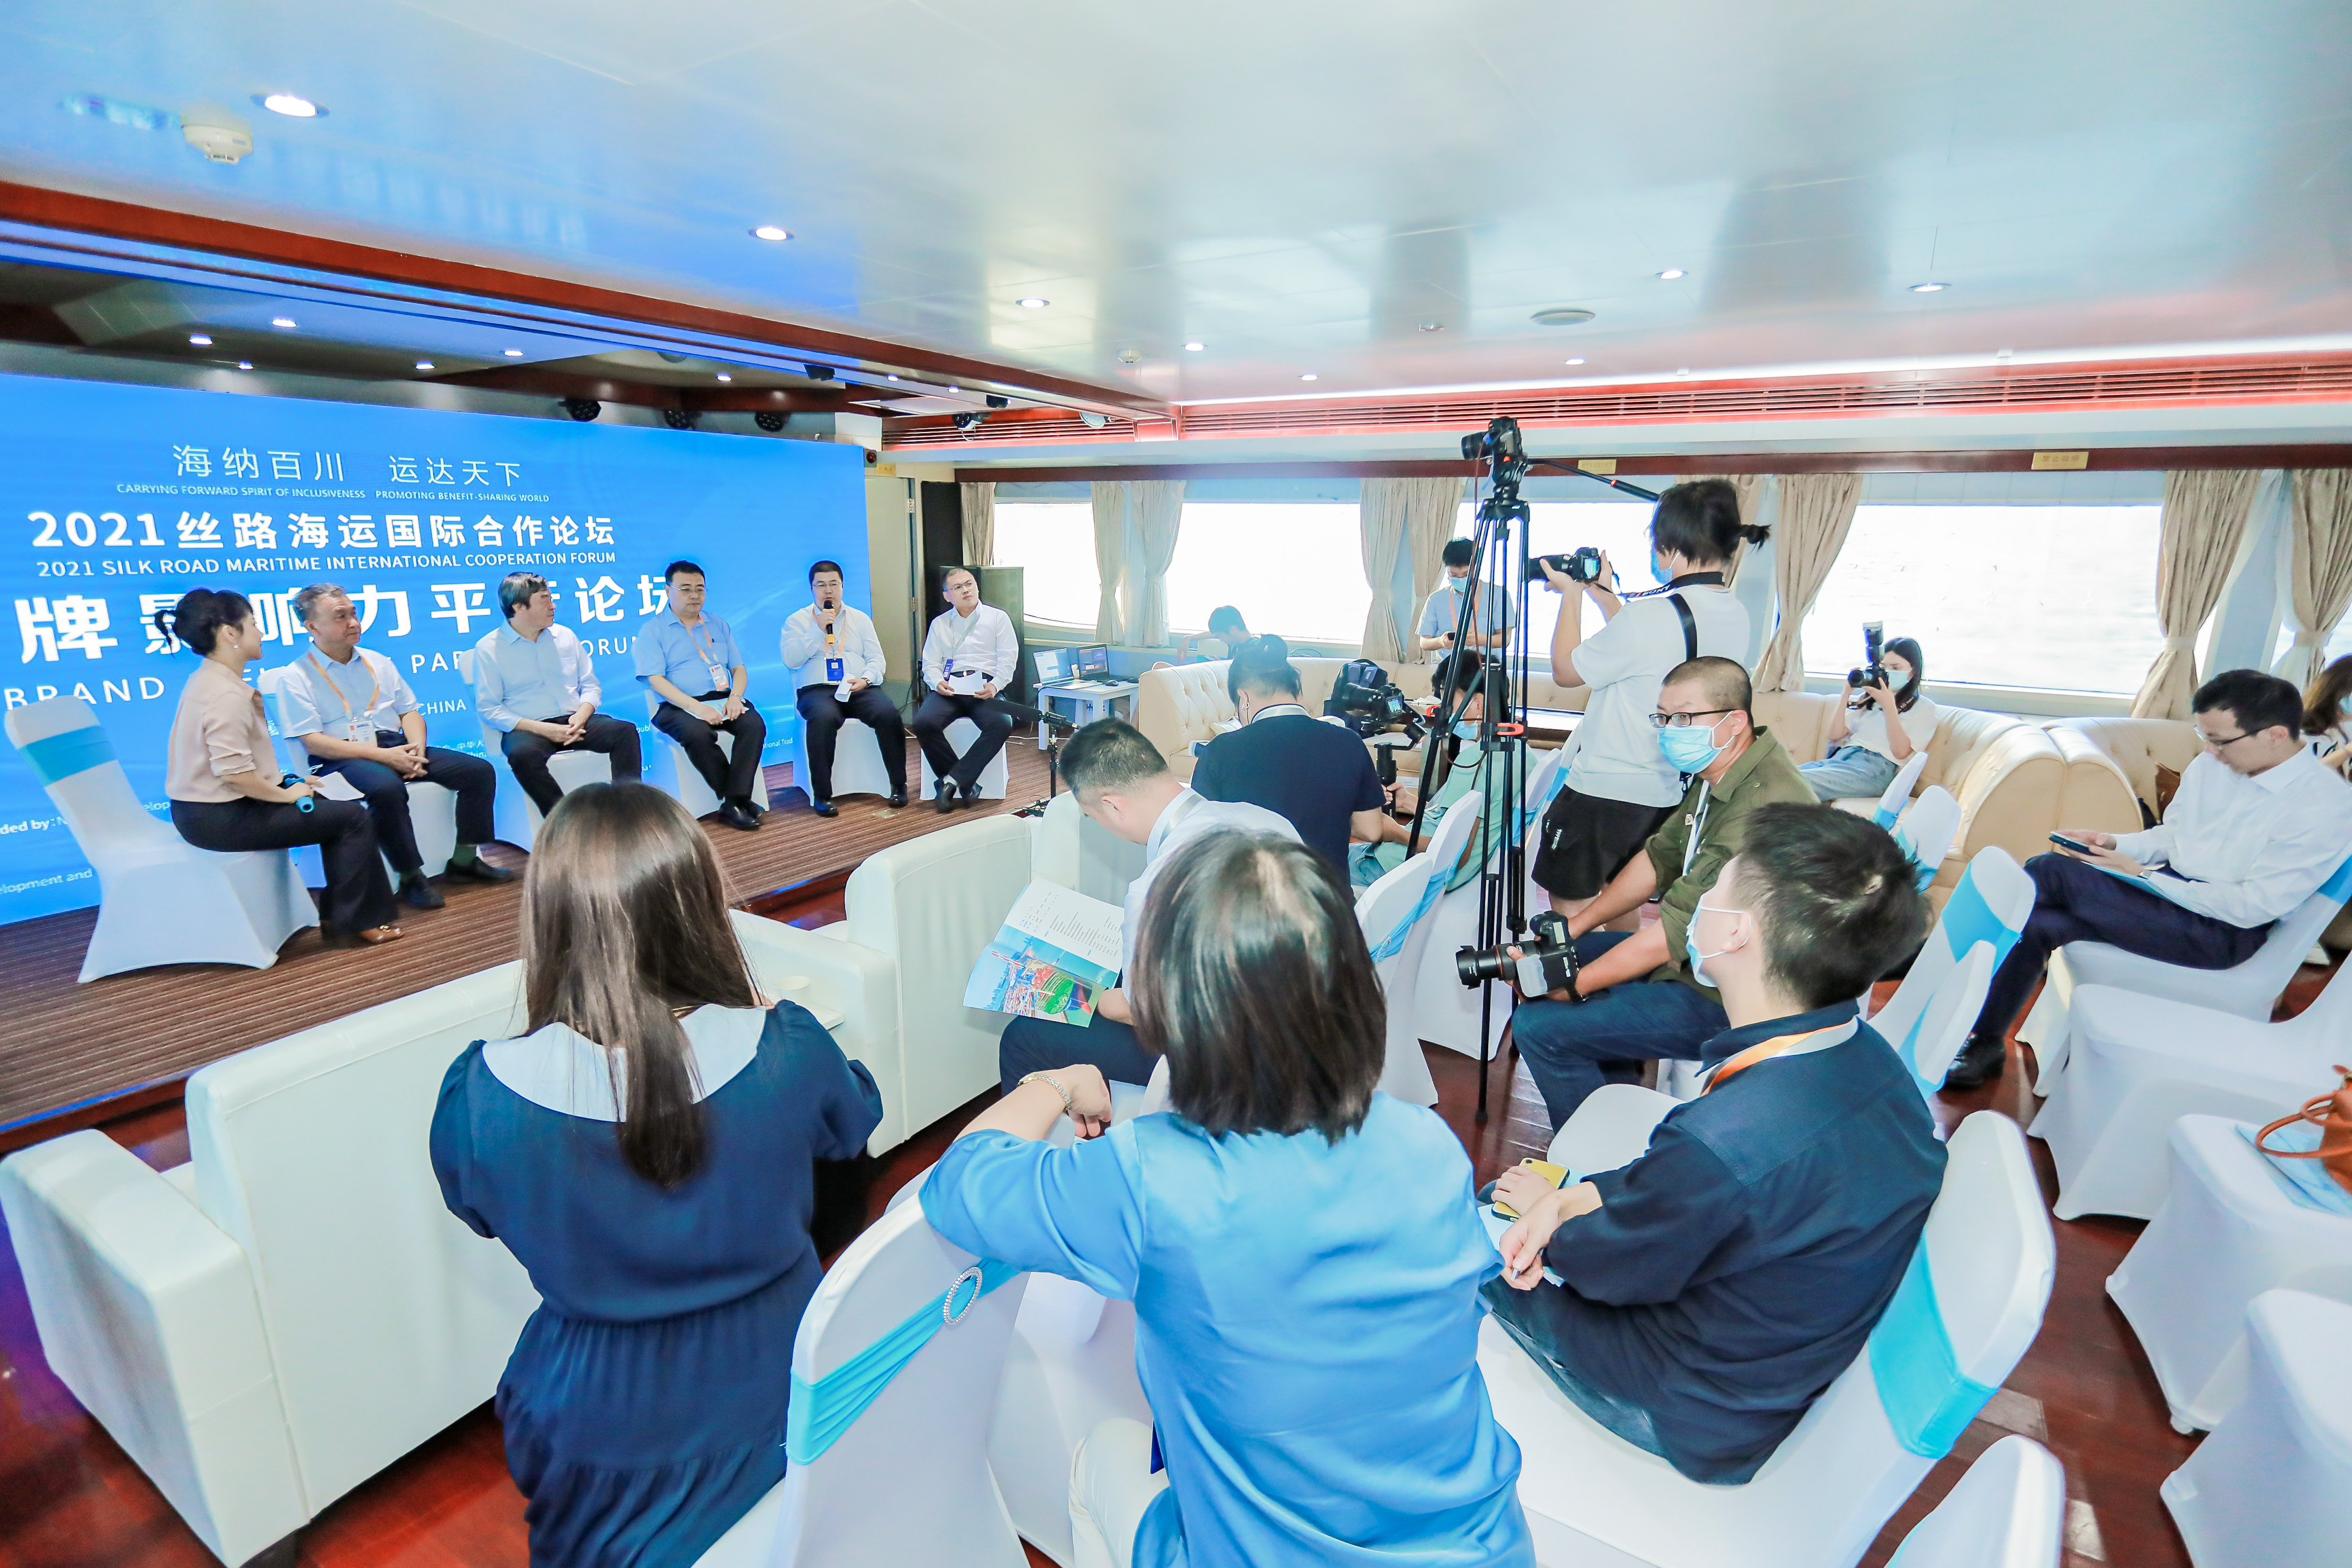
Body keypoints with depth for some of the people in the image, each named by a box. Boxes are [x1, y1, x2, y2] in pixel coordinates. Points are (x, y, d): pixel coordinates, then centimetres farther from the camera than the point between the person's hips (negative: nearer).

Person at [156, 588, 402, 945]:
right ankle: (355, 920, 1)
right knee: (353, 817, -7)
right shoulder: (226, 695, -22)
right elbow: (234, 772, -28)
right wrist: (286, 794, -14)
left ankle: (338, 908, 25)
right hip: (220, 819, -11)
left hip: (206, 809, 11)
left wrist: (284, 780, 11)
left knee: (332, 805, 21)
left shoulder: (208, 679, 10)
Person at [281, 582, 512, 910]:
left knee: (479, 771, -11)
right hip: (343, 759, -6)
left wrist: (416, 747, -5)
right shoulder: (298, 679, 0)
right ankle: (411, 877, -25)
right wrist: (381, 754, -19)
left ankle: (465, 858, -2)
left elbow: (409, 711, 17)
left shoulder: (377, 662, 18)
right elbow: (314, 743, -9)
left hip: (397, 748, 6)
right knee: (387, 788, -40)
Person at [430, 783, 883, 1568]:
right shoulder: (786, 1049, -28)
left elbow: (478, 1210, -2)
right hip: (781, 1390, -2)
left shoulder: (481, 1095, -26)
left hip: (606, 1435, 3)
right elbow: (856, 1121, -3)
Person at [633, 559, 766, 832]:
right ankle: (735, 799, -22)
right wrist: (695, 707, -20)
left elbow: (739, 669, 17)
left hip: (723, 700, 4)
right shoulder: (652, 631, 7)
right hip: (678, 707, -3)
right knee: (698, 734, -36)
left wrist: (735, 697, -7)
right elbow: (655, 680, -5)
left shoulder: (719, 625, 21)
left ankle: (734, 803, -29)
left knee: (754, 723, -28)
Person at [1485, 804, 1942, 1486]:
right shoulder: (1864, 1057, -13)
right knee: (1511, 1194, 15)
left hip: (1703, 1422, -7)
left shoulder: (1724, 1141, -41)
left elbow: (1612, 1267, -19)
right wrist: (1568, 1200, -9)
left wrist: (1545, 1208, 0)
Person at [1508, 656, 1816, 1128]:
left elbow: (1677, 931, -27)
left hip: (1728, 1000, -10)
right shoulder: (1716, 775, 3)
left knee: (1538, 1027, -17)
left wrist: (1573, 986, -17)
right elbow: (1659, 859, 11)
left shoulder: (1765, 809, -30)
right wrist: (1571, 928, 5)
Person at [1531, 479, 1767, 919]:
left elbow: (1566, 670, -10)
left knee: (1568, 906, 6)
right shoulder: (1736, 616, 3)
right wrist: (1604, 595, 18)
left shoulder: (1652, 615, -24)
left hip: (1602, 791, -8)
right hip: (1669, 794, 8)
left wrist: (1571, 595, 1)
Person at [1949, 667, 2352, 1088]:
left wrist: (2140, 875, -18)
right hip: (2164, 890, 7)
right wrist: (2114, 843, -2)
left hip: (2224, 931, -7)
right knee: (2036, 923, -24)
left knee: (2049, 872, -25)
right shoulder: (2209, 765, 5)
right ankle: (1983, 1043, -17)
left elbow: (2253, 907, -17)